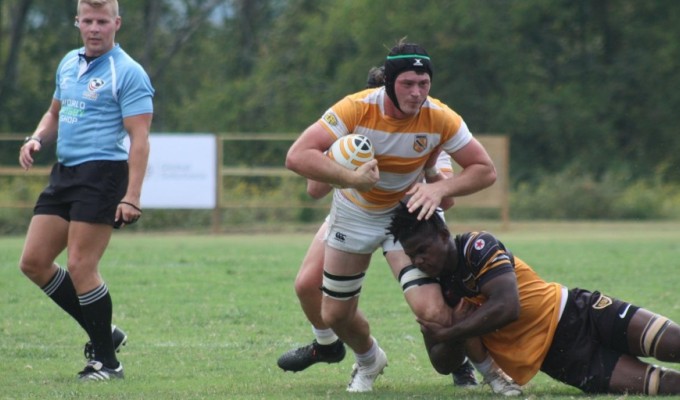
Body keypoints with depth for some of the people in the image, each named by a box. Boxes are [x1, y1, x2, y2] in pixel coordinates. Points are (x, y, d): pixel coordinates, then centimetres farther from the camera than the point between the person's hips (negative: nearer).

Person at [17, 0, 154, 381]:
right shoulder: (69, 64, 15)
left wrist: (131, 197, -23)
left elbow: (139, 138, -15)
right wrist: (37, 139, 6)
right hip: (64, 174, 8)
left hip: (102, 174, -8)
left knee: (80, 266, -11)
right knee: (34, 262, 5)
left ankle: (106, 361, 2)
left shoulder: (128, 73, -9)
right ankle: (104, 333, 17)